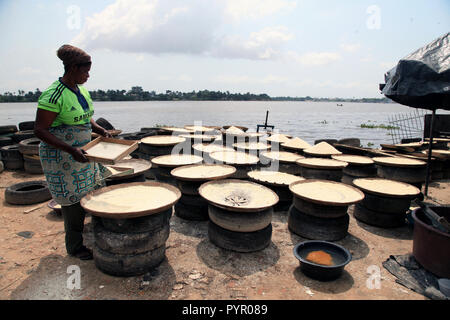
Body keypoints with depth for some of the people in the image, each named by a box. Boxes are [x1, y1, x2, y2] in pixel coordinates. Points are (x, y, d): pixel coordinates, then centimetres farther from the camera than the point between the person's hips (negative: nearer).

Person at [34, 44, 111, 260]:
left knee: (96, 193, 14)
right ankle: (74, 247, 22)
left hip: (83, 153, 8)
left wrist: (100, 130, 2)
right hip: (62, 159, -8)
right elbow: (40, 130, -21)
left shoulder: (82, 91, 6)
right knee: (73, 201, 2)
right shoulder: (53, 95, -20)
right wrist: (71, 149, -29)